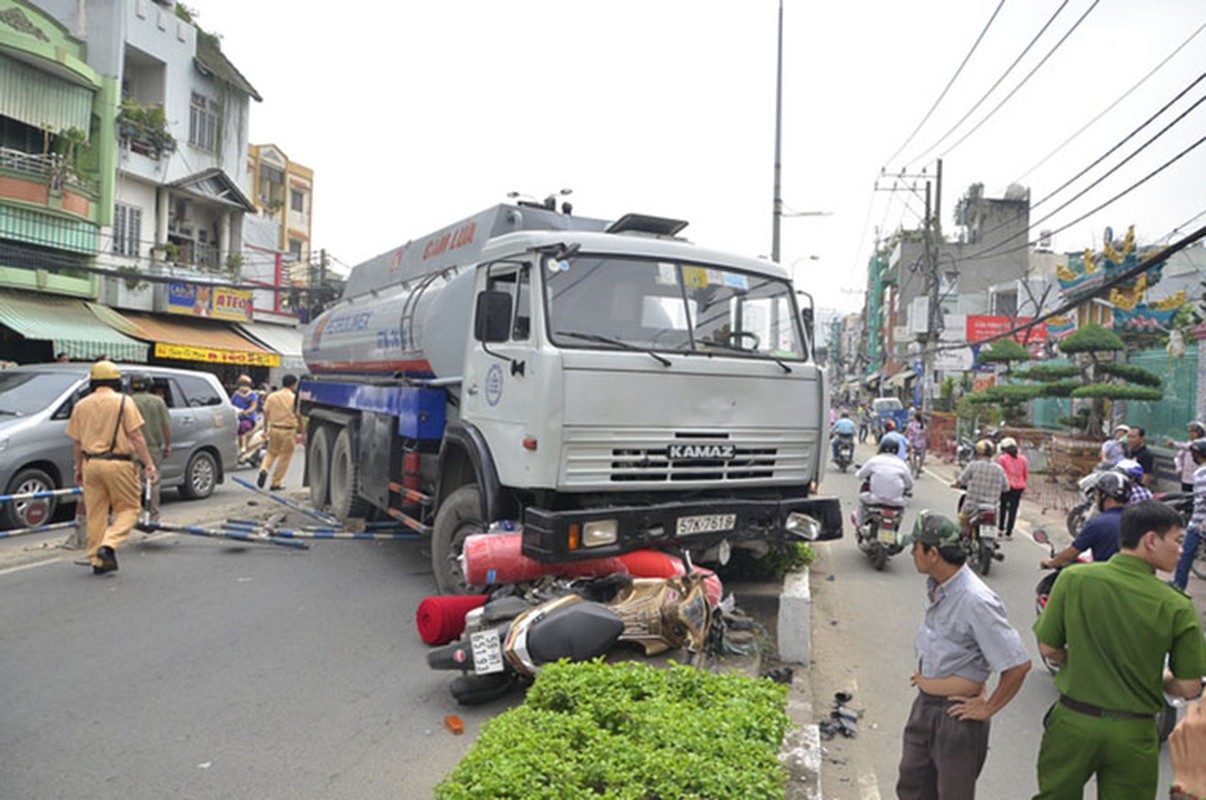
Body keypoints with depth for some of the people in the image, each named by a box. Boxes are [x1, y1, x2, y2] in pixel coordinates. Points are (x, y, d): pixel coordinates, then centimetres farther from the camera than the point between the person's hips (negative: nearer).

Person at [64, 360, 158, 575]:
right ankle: (108, 545, -13)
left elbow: (76, 443, 13)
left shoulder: (81, 405, 10)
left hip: (90, 463, 5)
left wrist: (78, 469, 24)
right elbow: (136, 437, -9)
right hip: (117, 463, -4)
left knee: (95, 513, 11)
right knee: (128, 508, 7)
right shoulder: (123, 402, -4)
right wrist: (150, 464, -7)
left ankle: (97, 559, 14)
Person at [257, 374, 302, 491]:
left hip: (274, 428, 4)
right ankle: (276, 483, 12)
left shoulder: (271, 396, 4)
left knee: (271, 453, 21)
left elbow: (266, 413, 6)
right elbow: (298, 416, -7)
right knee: (284, 457, 7)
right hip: (288, 430, -4)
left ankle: (264, 470, -6)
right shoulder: (294, 398, -7)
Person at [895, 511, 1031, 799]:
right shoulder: (935, 586, 1)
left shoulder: (976, 600, -27)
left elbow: (1018, 665, -25)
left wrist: (989, 708, -16)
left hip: (957, 714, -8)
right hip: (924, 705, 8)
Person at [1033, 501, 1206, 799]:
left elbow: (1048, 648, -5)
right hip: (1133, 735, 0)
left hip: (1073, 722, 1)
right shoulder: (1178, 608, -14)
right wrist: (1152, 675, 11)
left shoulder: (1073, 579, -12)